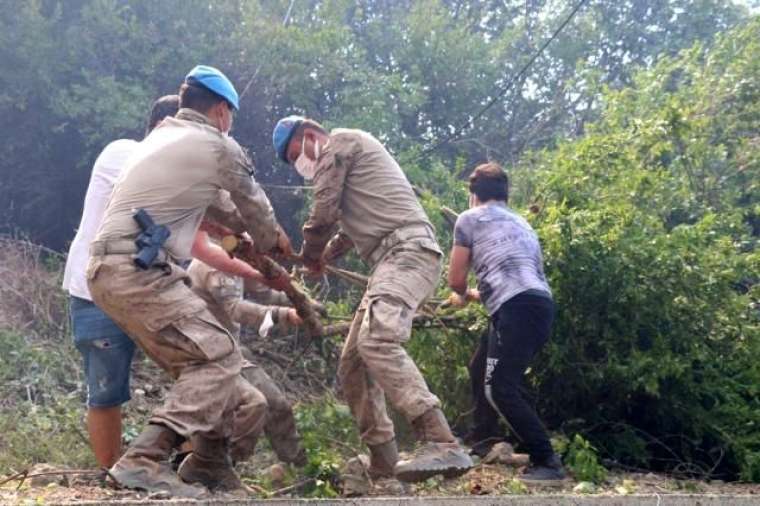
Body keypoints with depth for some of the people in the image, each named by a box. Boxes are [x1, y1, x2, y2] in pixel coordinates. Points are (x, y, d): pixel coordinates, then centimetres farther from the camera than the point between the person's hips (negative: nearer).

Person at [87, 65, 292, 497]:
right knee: (220, 358, -10)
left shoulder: (162, 137, 23)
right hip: (139, 271, -9)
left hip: (109, 269, 9)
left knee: (198, 359, 15)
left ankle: (209, 466, 18)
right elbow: (255, 207, 14)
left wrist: (243, 229, 43)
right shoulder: (218, 146, -1)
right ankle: (145, 461, -21)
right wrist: (276, 241, 33)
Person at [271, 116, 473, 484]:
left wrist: (310, 254, 16)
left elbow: (324, 213, -1)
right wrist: (326, 254, 42)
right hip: (393, 260, 10)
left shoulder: (339, 142, 4)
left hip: (407, 251, -10)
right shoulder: (344, 161, 33)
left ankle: (442, 445, -40)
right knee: (353, 363, 8)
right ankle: (383, 460, 11)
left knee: (377, 342, -31)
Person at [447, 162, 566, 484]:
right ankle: (538, 454, 18)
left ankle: (547, 463, -17)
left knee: (500, 389, -10)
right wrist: (479, 295, 56)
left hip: (518, 308, -8)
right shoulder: (521, 223, 33)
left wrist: (463, 295, 39)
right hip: (541, 304, 8)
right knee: (506, 383, 18)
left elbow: (456, 279, 14)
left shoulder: (469, 219, 13)